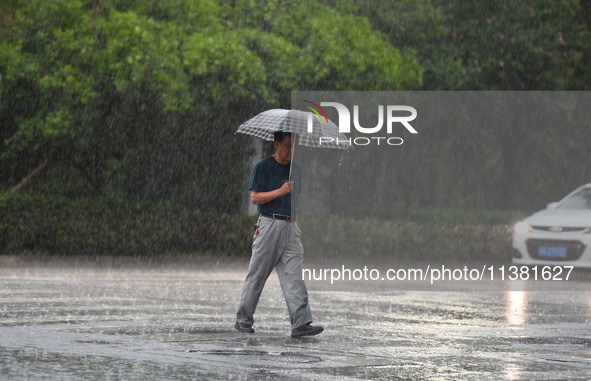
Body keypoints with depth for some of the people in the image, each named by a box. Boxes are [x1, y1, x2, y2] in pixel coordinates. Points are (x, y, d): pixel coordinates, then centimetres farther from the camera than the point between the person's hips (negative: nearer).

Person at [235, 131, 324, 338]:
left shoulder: (296, 168, 14)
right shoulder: (263, 166, -3)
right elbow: (255, 197, -9)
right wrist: (280, 191, -19)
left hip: (290, 226, 5)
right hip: (269, 225, -5)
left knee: (294, 275, -6)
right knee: (257, 275, 2)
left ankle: (301, 323, -14)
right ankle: (243, 320, 14)